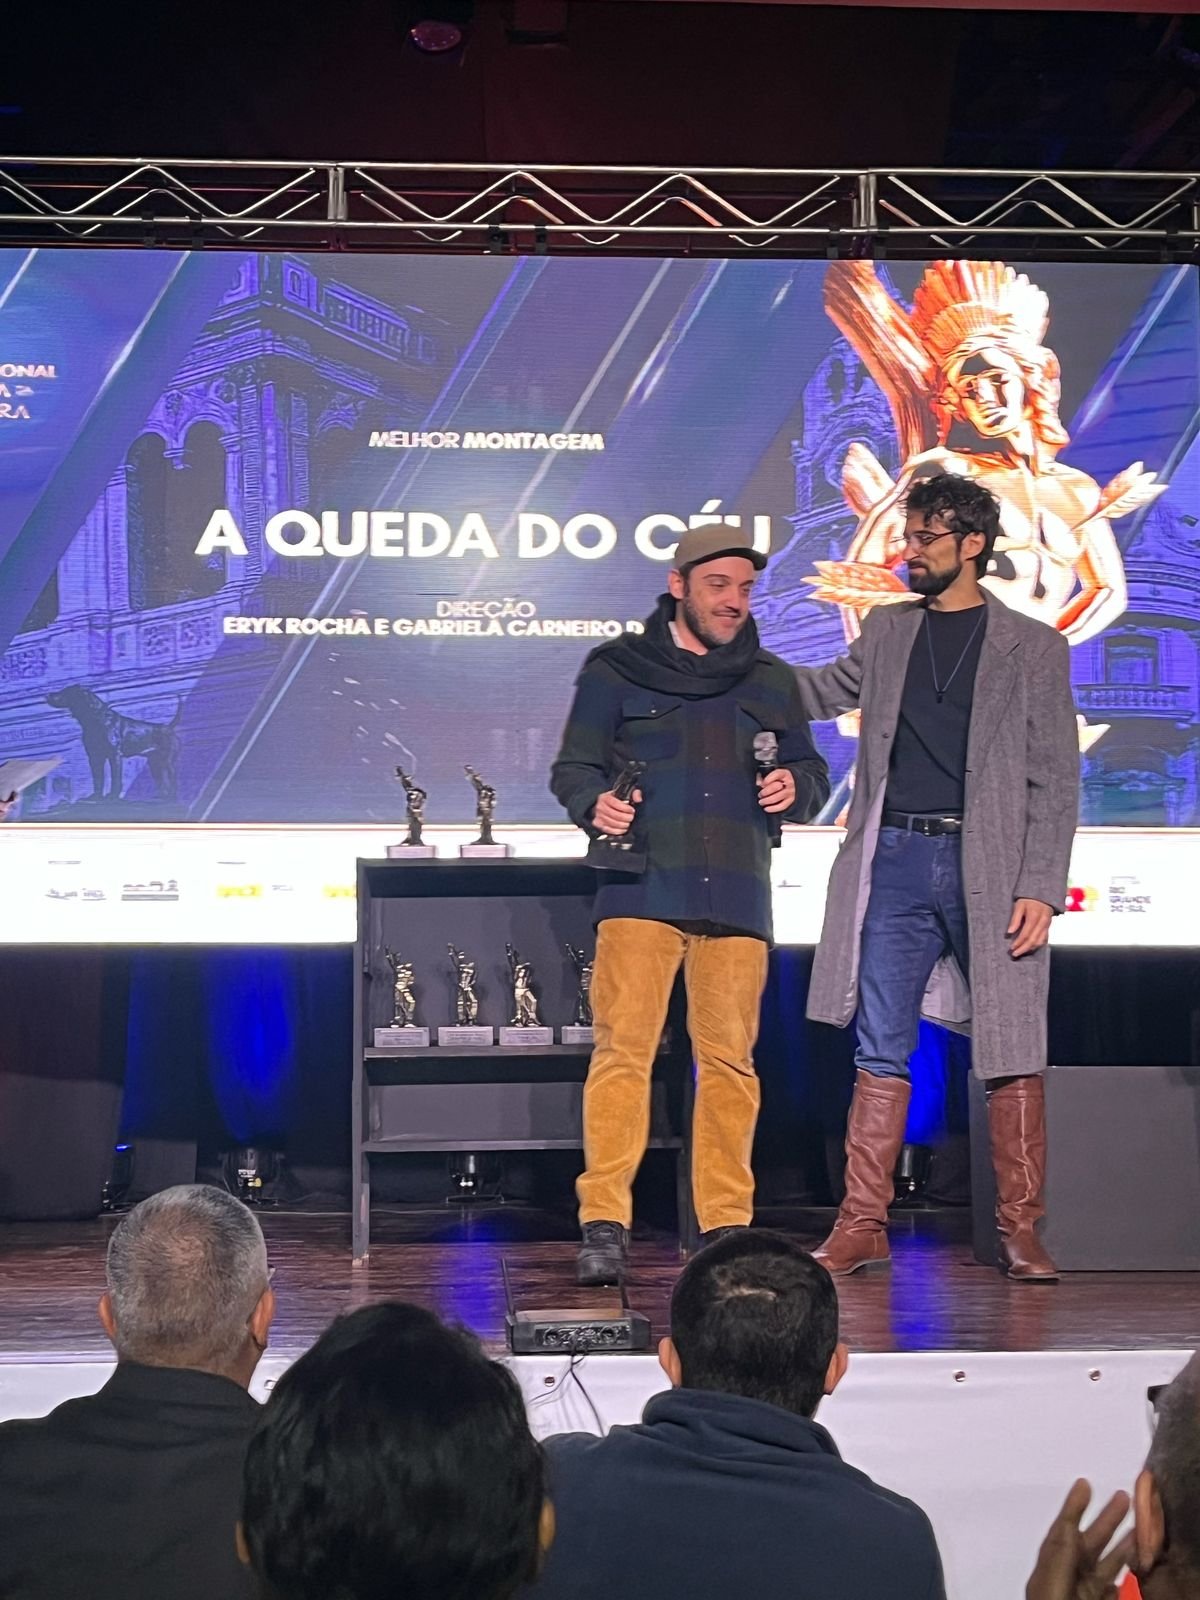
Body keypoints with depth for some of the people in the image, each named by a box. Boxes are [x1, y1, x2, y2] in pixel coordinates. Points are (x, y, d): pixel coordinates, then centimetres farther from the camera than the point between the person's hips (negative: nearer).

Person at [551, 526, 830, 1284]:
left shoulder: (773, 681, 20)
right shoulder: (617, 671, 9)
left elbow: (813, 771, 23)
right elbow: (573, 767, 8)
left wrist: (796, 786, -1)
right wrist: (595, 803, -15)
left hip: (738, 894, 3)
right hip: (643, 887, -3)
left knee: (731, 1058, 1)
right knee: (624, 1047, -11)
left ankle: (726, 1226, 8)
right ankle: (605, 1223, -9)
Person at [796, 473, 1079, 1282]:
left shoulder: (1033, 646, 4)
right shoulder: (886, 630, 14)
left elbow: (1055, 781, 0)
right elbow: (818, 693, 30)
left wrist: (1041, 889, -9)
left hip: (989, 866, -3)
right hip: (895, 860, 3)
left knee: (1012, 1056, 0)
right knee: (881, 1051, 2)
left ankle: (1021, 1230, 8)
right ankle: (863, 1224, 6)